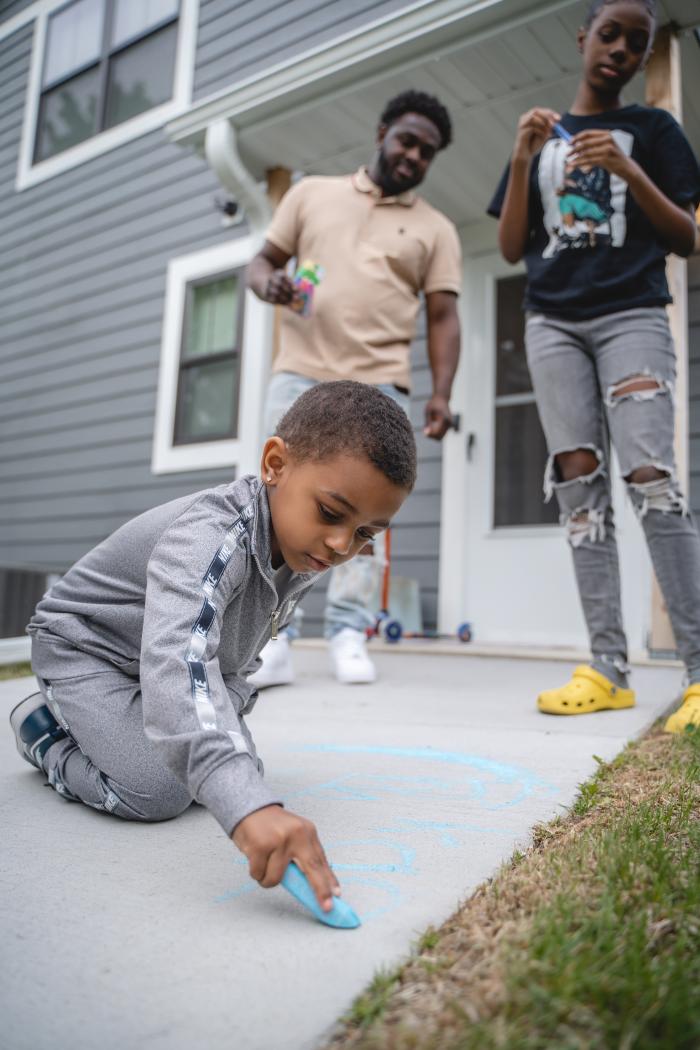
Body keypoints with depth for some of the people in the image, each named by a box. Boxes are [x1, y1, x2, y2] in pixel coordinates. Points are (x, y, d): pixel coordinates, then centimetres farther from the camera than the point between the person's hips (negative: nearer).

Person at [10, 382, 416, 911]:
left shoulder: (307, 552, -13)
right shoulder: (212, 537, -41)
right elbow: (176, 659, -58)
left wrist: (227, 713, 1)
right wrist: (247, 806, -67)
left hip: (187, 659, 7)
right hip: (85, 645, -7)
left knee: (242, 771, -1)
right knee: (157, 793, -19)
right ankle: (43, 725, 8)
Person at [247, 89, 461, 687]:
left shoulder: (436, 229, 14)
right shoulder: (312, 192, 18)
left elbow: (443, 317, 7)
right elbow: (262, 261, 16)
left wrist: (442, 392, -8)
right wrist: (269, 282, -9)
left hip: (380, 385, 0)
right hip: (299, 374, 1)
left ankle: (348, 633, 4)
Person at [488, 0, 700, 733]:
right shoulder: (540, 136, 19)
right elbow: (511, 247, 11)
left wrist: (629, 171, -8)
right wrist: (522, 162, -2)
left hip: (632, 315, -2)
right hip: (552, 321, 3)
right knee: (578, 481, -7)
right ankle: (608, 669, -5)